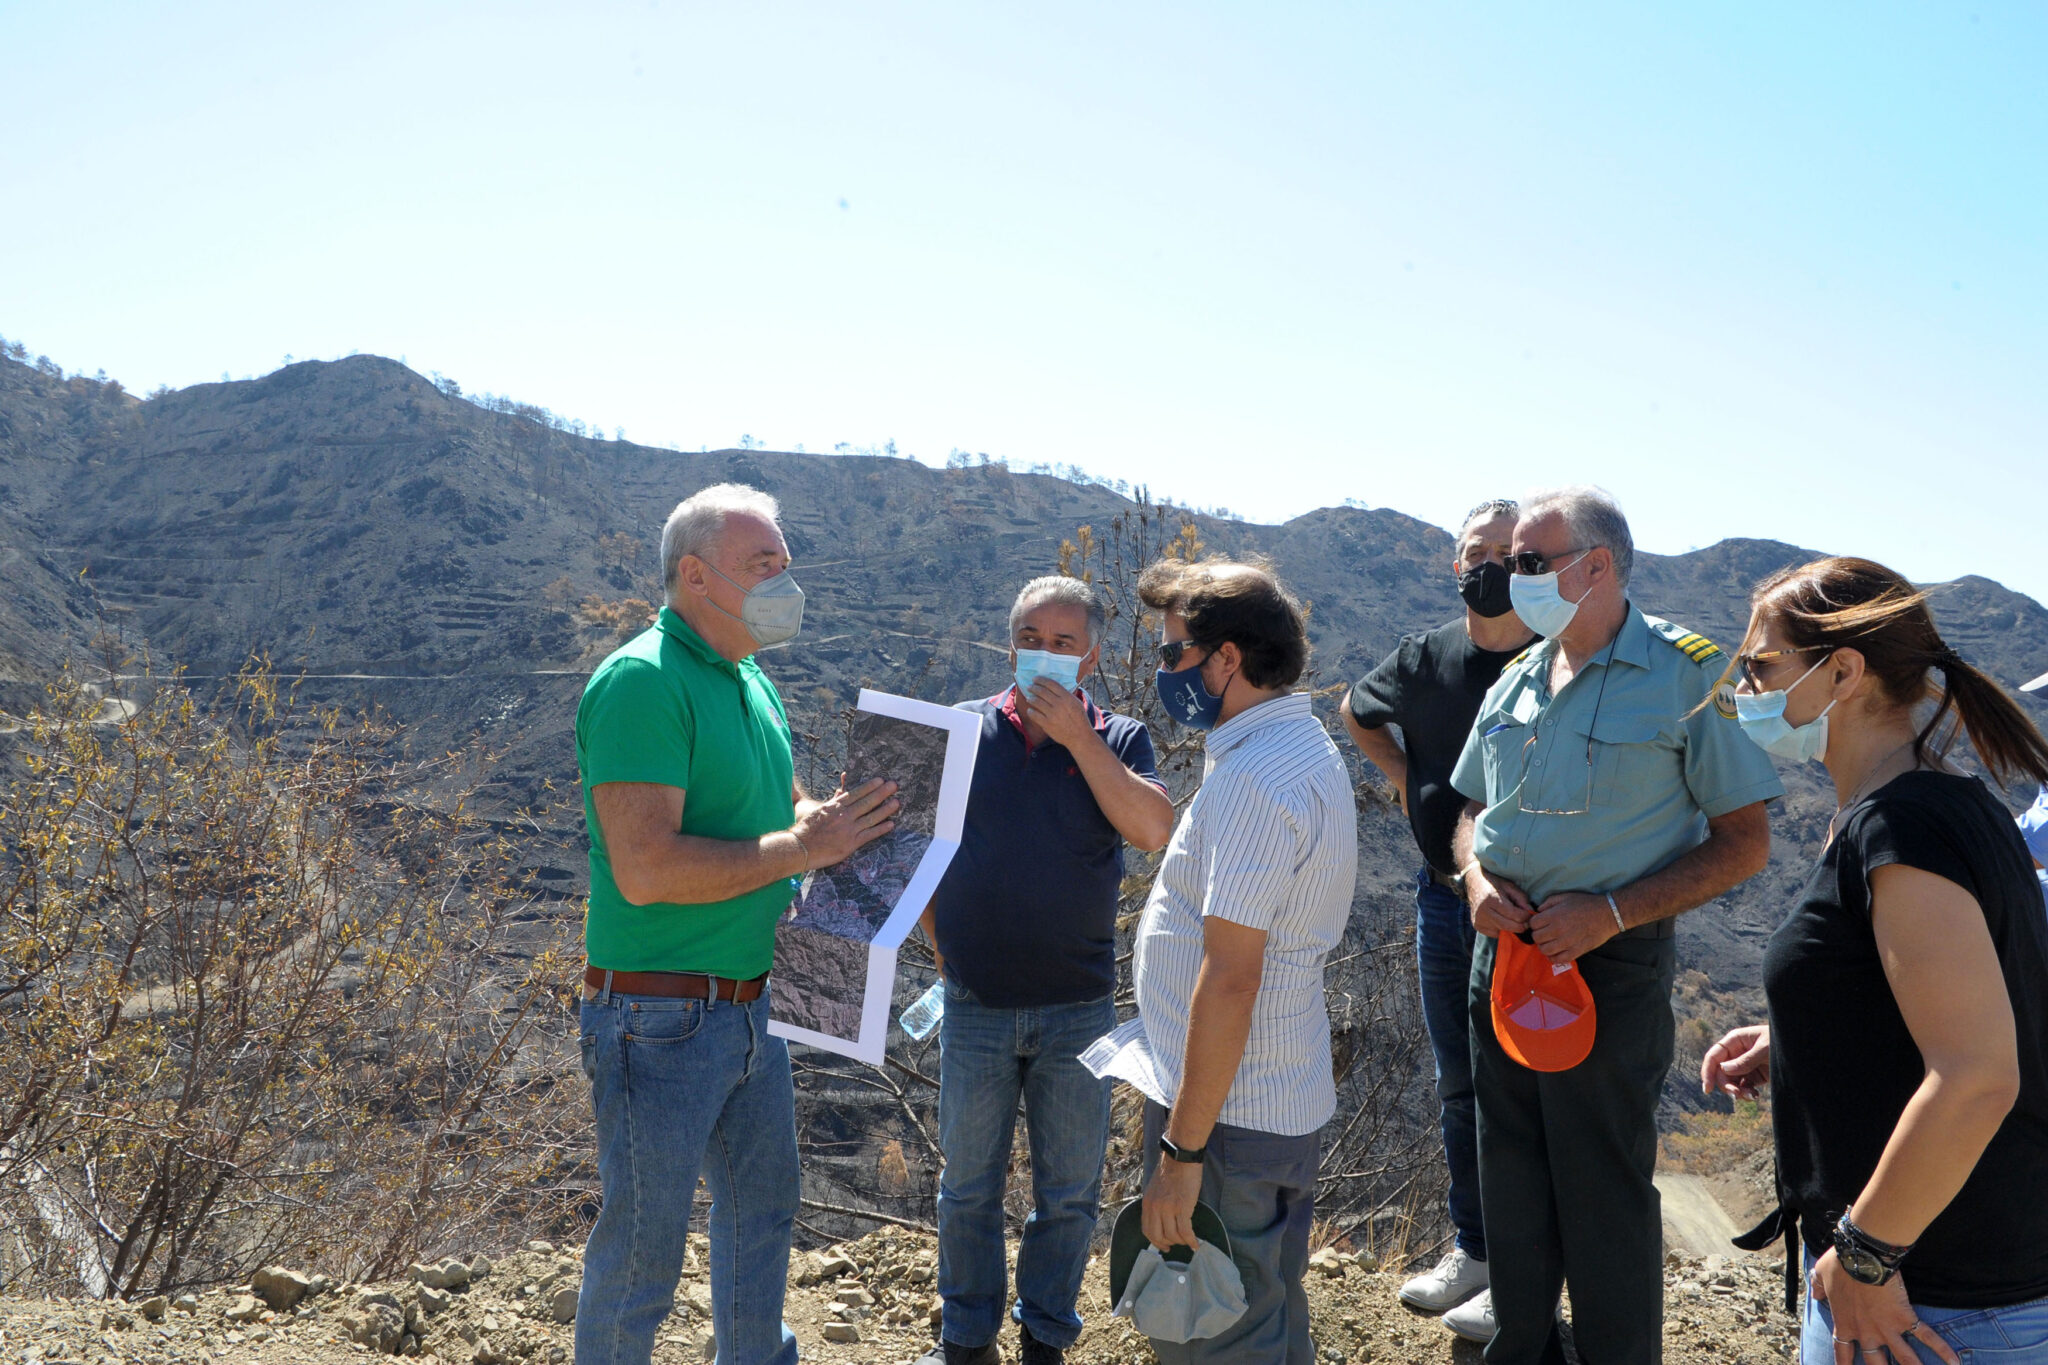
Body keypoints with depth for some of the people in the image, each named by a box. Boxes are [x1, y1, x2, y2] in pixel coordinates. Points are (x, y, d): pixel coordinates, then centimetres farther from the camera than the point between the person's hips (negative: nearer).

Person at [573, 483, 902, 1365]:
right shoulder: (642, 682, -20)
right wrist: (802, 847, -23)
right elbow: (645, 869, -28)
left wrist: (846, 823, -1)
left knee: (761, 1208, 24)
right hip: (659, 1020, -9)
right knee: (643, 1244, 7)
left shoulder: (754, 687, 9)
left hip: (750, 1008, 9)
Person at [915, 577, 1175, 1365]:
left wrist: (1077, 735, -20)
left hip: (1079, 1006, 0)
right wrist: (940, 942, 2)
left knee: (1069, 1190, 12)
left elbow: (1153, 832, -19)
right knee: (968, 1184, 13)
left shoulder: (1118, 740, -2)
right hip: (976, 1004, 0)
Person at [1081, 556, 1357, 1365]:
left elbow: (1229, 980, -26)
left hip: (1227, 1111, -10)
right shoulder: (1309, 749, 10)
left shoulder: (1253, 780, -23)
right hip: (1290, 1102, 10)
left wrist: (1183, 1147, -23)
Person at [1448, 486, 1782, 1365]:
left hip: (1609, 968, -6)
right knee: (1510, 1182, 17)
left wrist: (1612, 913, -20)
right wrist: (1477, 880, -4)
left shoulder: (1686, 673, -12)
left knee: (1605, 1193, 5)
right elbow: (1473, 807, 18)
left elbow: (1744, 840, -11)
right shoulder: (1517, 680, 8)